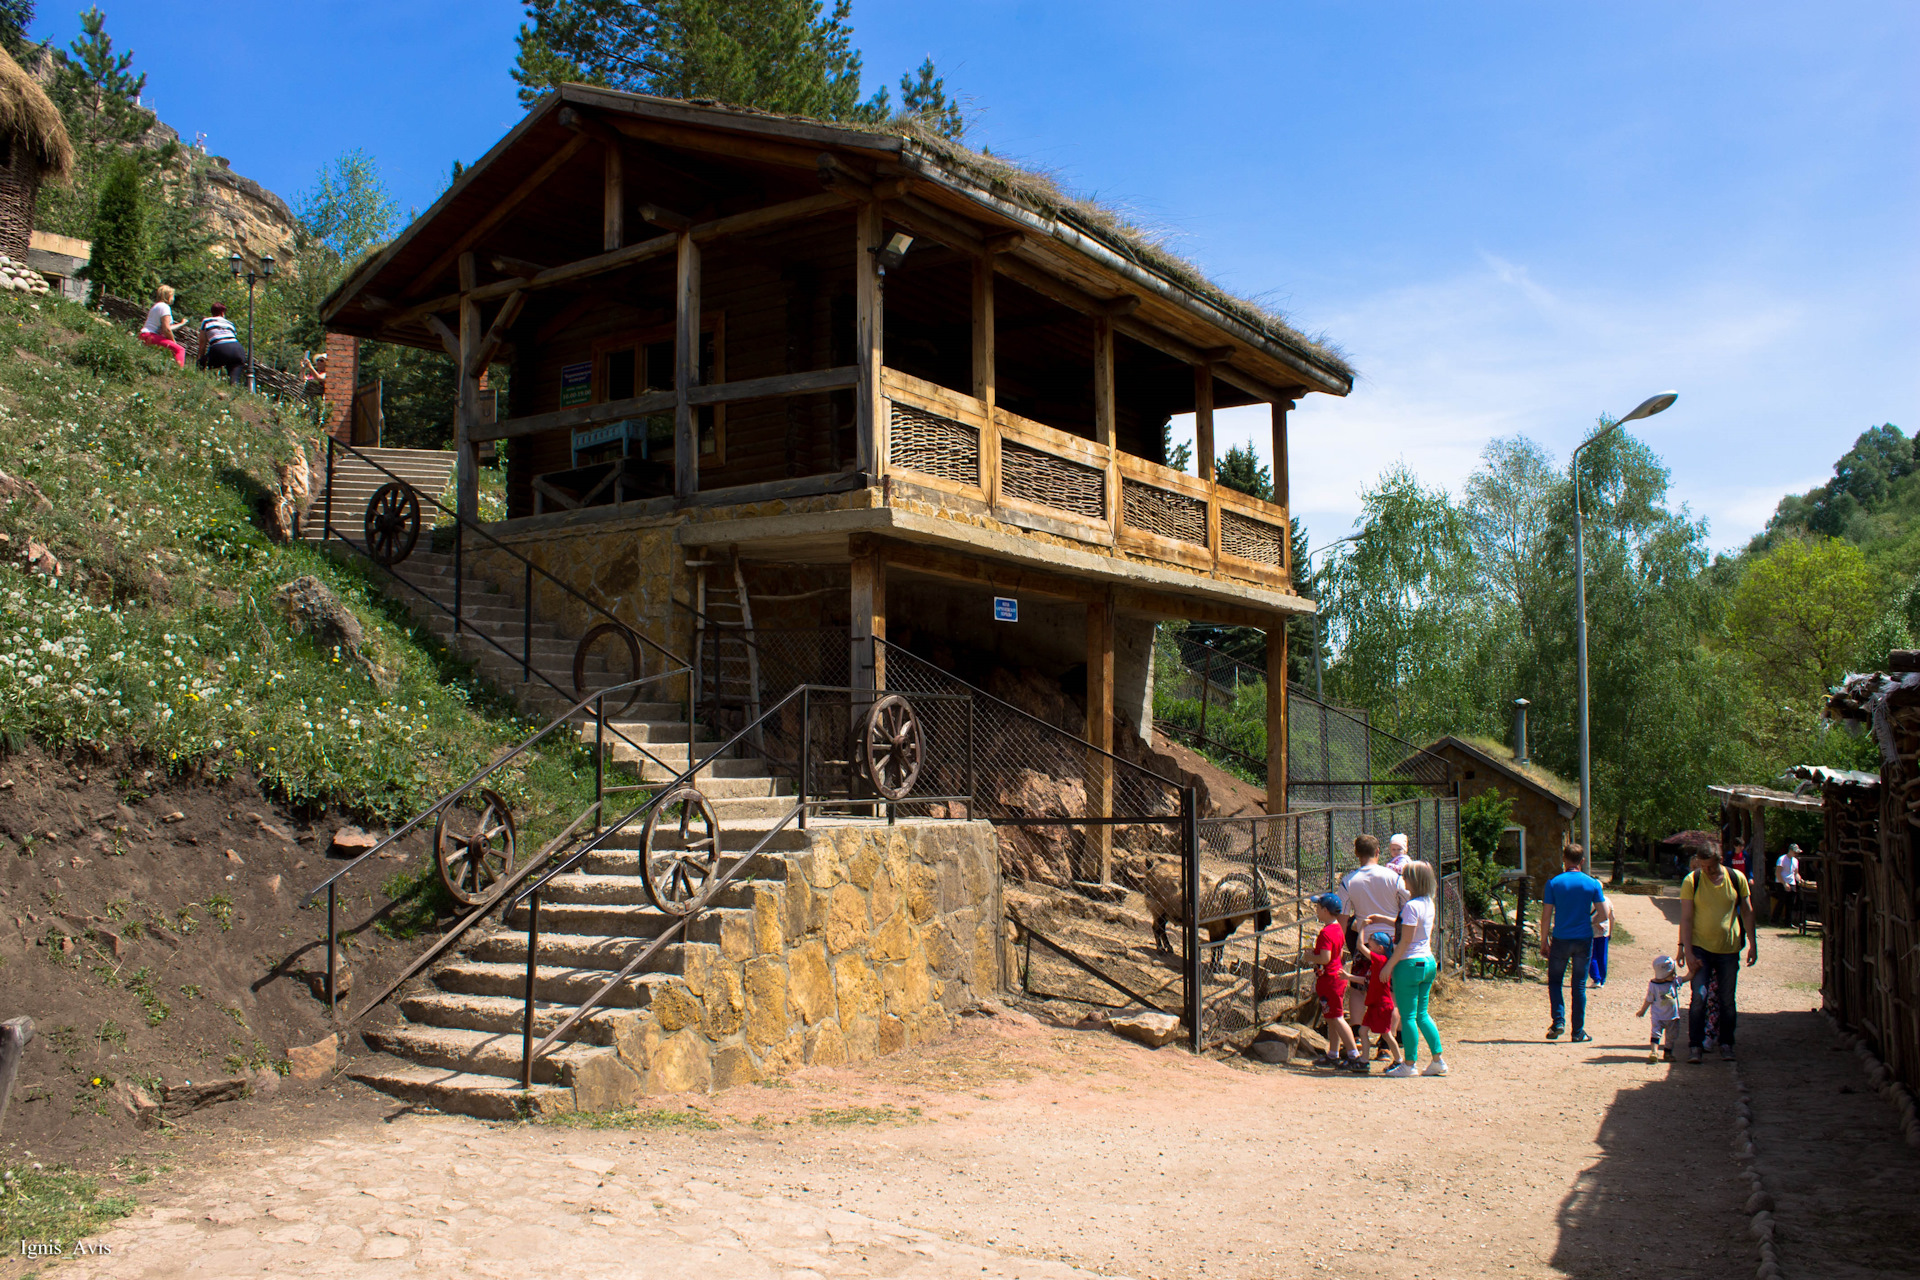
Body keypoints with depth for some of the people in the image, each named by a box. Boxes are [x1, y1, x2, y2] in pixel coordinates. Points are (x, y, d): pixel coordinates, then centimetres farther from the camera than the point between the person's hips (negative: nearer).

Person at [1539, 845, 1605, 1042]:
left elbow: (1546, 915, -5)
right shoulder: (1593, 884, -2)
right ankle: (1578, 1031, 11)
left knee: (1555, 981, 11)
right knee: (1579, 985, 8)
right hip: (1584, 939, 1)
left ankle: (1558, 1022, -5)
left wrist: (1544, 941, 3)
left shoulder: (1554, 883, -5)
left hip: (1561, 940, -1)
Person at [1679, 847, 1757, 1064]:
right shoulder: (1691, 881, -8)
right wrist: (1687, 951, -13)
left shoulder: (1737, 878, -2)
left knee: (1727, 999, 8)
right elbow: (1686, 918, -8)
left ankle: (1726, 1044, 21)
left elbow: (1747, 912, 7)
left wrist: (1753, 944, 4)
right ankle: (1695, 1046, -2)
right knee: (1699, 997, -9)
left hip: (1729, 948, 2)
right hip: (1700, 947, -2)